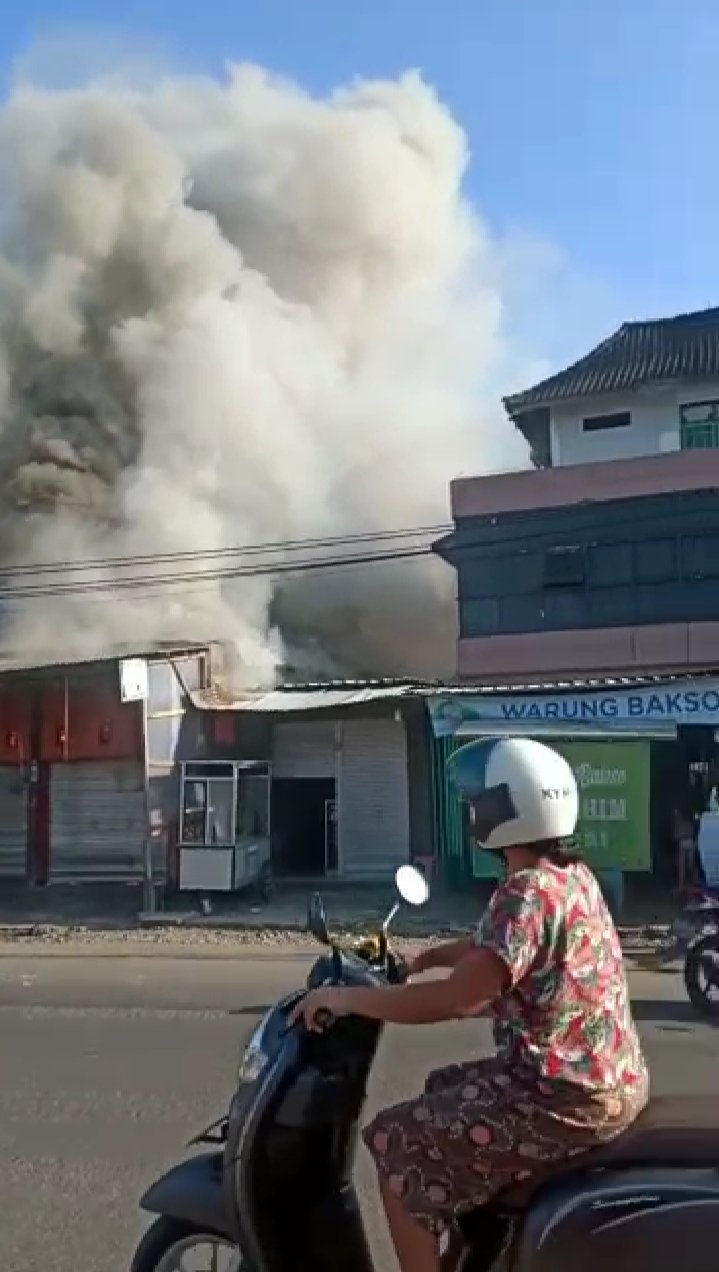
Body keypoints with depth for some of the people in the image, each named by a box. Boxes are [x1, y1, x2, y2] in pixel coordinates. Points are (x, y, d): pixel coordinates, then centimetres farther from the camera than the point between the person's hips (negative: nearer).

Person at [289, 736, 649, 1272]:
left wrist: (346, 997, -19)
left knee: (398, 1143, -5)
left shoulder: (527, 892, -21)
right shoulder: (572, 874, 8)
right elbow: (497, 950, 22)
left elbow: (456, 997, -27)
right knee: (444, 1089, 27)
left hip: (566, 1098, -10)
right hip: (612, 1079, 10)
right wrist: (419, 957, 18)